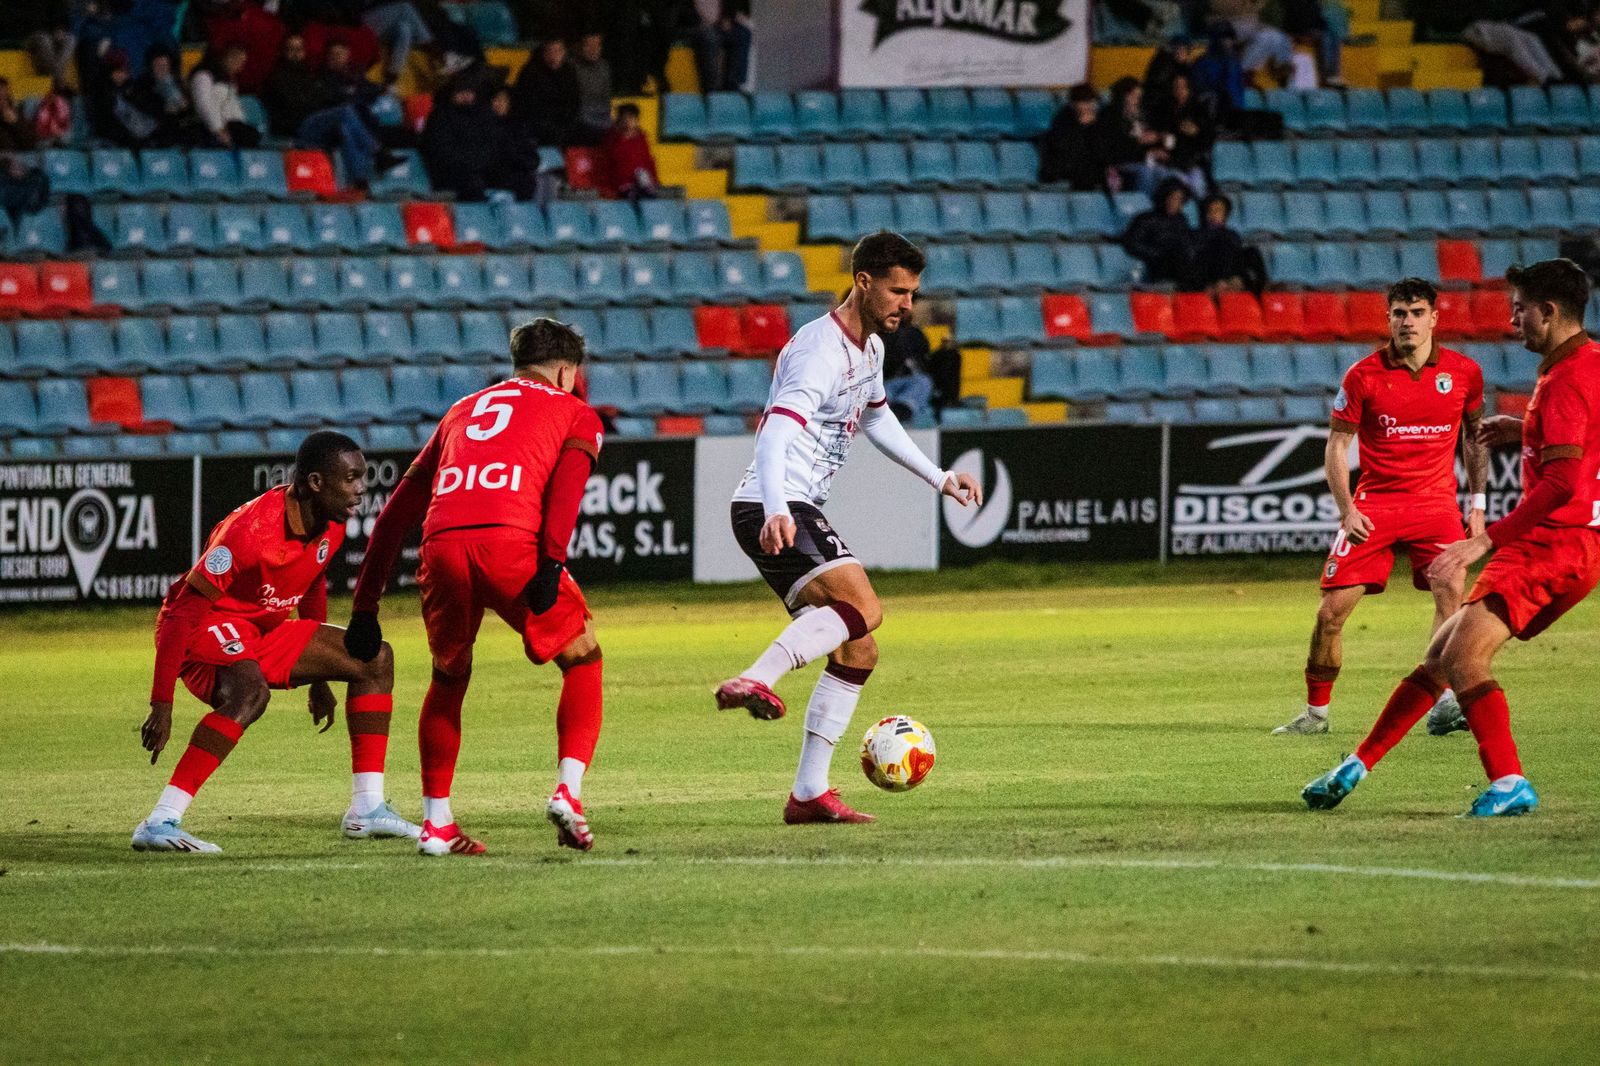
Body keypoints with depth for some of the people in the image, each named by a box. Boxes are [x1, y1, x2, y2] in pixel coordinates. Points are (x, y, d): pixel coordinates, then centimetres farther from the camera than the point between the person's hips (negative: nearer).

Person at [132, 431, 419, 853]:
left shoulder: (331, 524, -3)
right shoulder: (253, 530, -29)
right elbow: (182, 612, -28)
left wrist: (318, 677, 27)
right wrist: (161, 705, -30)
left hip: (262, 629, 9)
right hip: (204, 628, -9)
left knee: (375, 659, 5)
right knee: (250, 691, -38)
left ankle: (367, 808, 5)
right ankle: (159, 823, -41)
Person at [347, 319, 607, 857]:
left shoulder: (462, 412, 36)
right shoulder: (575, 413, 24)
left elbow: (398, 510, 33)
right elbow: (570, 474, 0)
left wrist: (365, 607, 34)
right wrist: (553, 561, -12)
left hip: (442, 543, 4)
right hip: (510, 539, -4)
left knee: (449, 679, 25)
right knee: (581, 660, 16)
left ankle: (436, 822, 20)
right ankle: (568, 791, -1)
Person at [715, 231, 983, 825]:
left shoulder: (870, 347, 16)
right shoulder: (822, 351, -16)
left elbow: (874, 416, 37)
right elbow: (777, 430, -30)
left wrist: (938, 478, 39)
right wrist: (777, 512, -46)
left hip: (800, 512, 10)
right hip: (774, 512, -10)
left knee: (858, 652, 10)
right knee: (863, 609, -30)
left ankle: (809, 795, 11)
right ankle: (753, 682, -42)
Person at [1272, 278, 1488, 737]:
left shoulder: (1464, 372, 1)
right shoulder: (1364, 375, -4)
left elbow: (1475, 436, 16)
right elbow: (1336, 445, 3)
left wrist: (1477, 502, 10)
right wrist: (1346, 510, -7)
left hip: (1436, 501, 0)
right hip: (1374, 504, 0)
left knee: (1450, 588, -24)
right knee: (1332, 609, -5)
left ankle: (1445, 704, -21)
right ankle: (1315, 712, 11)